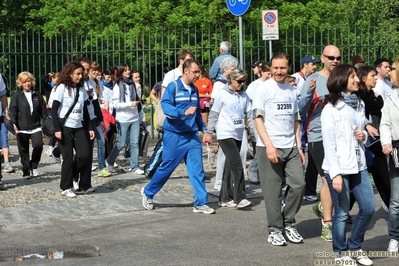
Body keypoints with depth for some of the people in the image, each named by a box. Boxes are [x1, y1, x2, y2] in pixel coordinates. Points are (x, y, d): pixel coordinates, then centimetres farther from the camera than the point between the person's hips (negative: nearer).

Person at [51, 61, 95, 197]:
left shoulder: (81, 89, 11)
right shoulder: (62, 88, -6)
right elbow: (54, 110, -9)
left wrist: (90, 127, 9)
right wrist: (57, 129, -16)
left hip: (78, 127, 5)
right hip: (65, 127, -5)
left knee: (85, 154, -9)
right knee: (68, 158, -3)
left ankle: (72, 175, 16)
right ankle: (66, 188, 9)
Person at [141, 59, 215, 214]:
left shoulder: (194, 90, 11)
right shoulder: (173, 87, -10)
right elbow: (165, 106, -22)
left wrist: (203, 129, 16)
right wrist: (183, 112, -35)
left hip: (192, 135, 5)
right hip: (174, 135, -5)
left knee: (197, 169, -1)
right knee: (167, 167, 4)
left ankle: (201, 203, 2)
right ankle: (148, 193, 26)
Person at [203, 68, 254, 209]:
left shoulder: (244, 96, 10)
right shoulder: (222, 95, -4)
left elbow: (250, 115, 13)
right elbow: (214, 114, 0)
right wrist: (208, 132, -2)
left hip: (238, 135, 6)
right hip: (225, 134, -6)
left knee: (230, 167, 10)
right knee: (237, 165, -16)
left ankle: (225, 198, 17)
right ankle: (240, 198, -18)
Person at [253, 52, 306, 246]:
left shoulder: (291, 90, 13)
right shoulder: (264, 88, -3)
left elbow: (295, 121, 17)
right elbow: (258, 118, -8)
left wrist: (299, 147, 9)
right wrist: (269, 145, -16)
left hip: (291, 147, 5)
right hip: (269, 147, -5)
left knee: (299, 184, -1)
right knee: (272, 191, 0)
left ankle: (288, 223, 16)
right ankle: (275, 230, 11)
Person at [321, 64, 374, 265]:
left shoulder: (359, 105, 10)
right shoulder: (331, 109, -10)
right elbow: (329, 143, -13)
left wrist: (364, 135, -2)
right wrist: (335, 173, -18)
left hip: (358, 165, 7)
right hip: (339, 168, -7)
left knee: (368, 208, 8)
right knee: (342, 213, 1)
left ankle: (354, 247, 26)